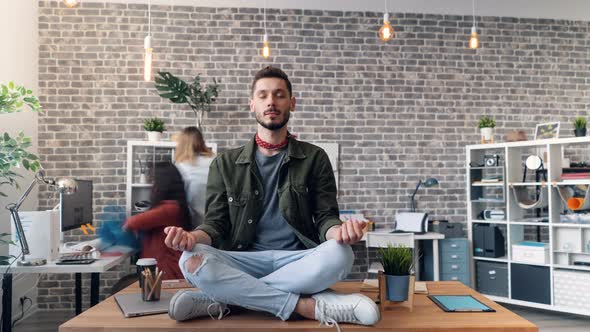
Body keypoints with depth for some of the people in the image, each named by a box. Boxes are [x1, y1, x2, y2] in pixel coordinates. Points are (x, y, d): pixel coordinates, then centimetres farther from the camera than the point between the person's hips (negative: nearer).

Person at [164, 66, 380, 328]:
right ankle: (310, 307, -27)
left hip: (299, 260, 0)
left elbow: (325, 217, 3)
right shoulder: (226, 164, 10)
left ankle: (223, 300, -25)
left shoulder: (314, 158, 7)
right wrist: (194, 236, -20)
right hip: (245, 261, 1)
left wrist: (338, 231, -23)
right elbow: (216, 223, 5)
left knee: (339, 254, -32)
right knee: (193, 261, -29)